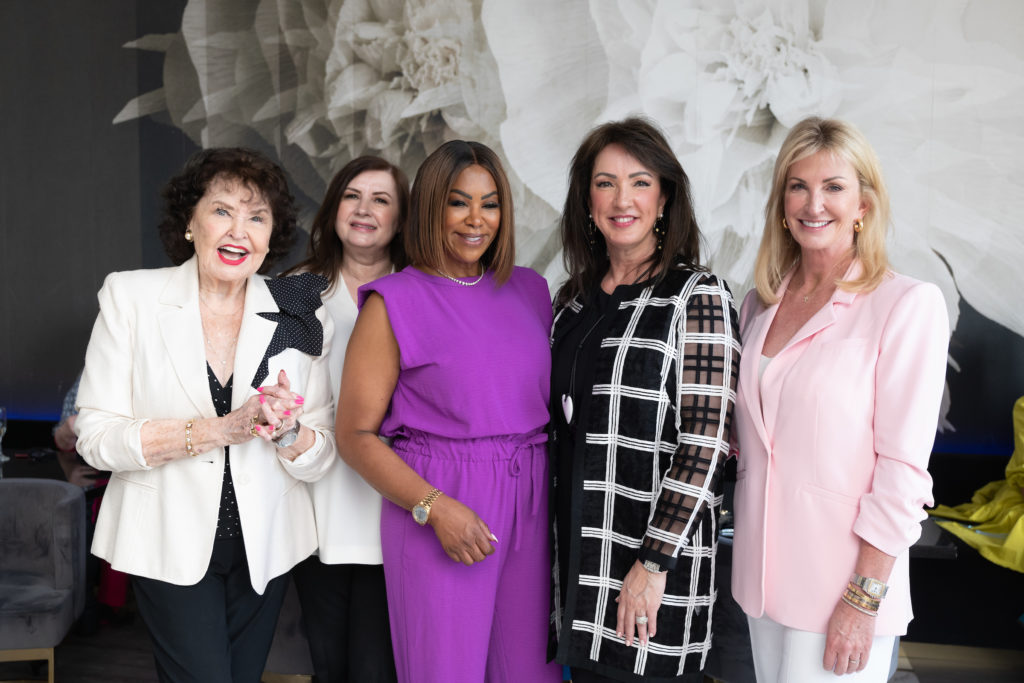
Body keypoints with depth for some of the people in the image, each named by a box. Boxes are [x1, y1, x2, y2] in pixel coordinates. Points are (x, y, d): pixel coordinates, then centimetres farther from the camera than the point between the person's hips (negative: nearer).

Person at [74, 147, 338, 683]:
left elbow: (323, 457, 0)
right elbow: (95, 437, -12)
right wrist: (218, 429, -23)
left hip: (265, 542, 3)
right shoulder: (130, 296, -7)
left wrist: (287, 430, -23)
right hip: (169, 542, -2)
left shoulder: (296, 317, -2)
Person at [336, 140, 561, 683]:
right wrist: (435, 507, -16)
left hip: (531, 509, 4)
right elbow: (355, 436, -6)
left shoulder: (529, 291, 11)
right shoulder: (393, 302, -4)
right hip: (440, 509, -4)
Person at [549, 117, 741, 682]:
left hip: (657, 551, -5)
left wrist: (653, 562, -19)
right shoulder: (574, 300, 8)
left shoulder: (697, 297, -10)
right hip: (578, 546, 6)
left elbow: (704, 444, -15)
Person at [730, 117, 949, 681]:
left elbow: (902, 469, -13)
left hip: (839, 582, -5)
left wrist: (865, 598, -15)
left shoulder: (908, 305, -10)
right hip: (761, 572, 5)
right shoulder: (761, 302, 7)